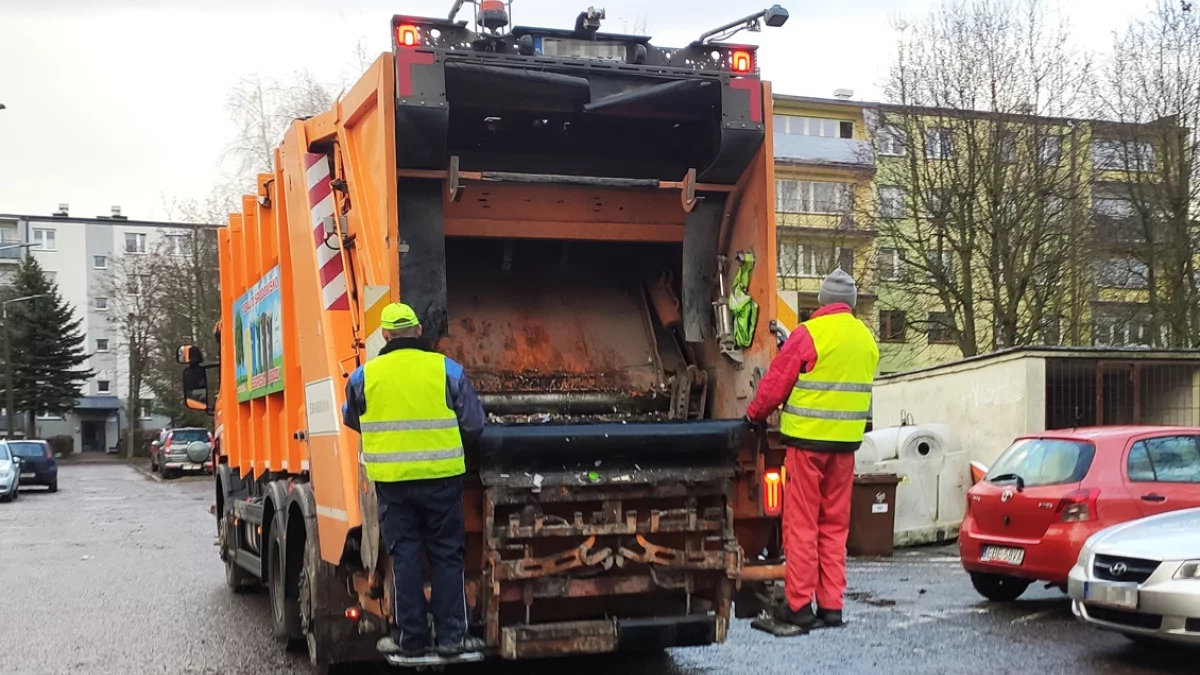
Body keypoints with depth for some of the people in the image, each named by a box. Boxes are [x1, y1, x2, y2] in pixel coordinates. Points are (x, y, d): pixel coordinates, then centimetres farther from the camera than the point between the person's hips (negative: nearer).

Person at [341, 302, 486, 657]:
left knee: (404, 556, 8)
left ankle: (410, 637, 12)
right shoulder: (447, 370, -3)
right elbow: (473, 424, -1)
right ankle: (451, 635, 11)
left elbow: (352, 420, 17)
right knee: (446, 555, 8)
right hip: (441, 478, 0)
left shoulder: (365, 375, 0)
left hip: (392, 480, 1)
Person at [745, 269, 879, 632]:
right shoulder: (867, 339, 9)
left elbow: (775, 383, -6)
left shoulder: (810, 333, -11)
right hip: (846, 442, 6)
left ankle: (799, 604, 2)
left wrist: (755, 415, 8)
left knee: (801, 524, 0)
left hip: (807, 440, -6)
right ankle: (831, 605, 12)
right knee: (835, 525, 11)